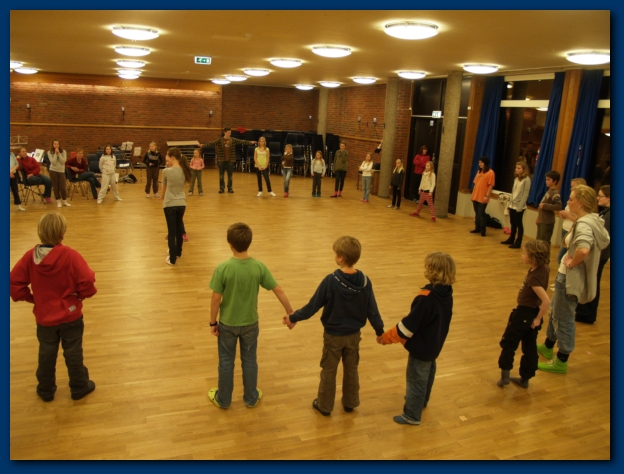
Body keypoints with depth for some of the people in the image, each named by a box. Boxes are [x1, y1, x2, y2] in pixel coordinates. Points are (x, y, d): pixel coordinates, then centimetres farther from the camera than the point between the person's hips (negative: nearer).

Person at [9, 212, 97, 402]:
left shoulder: (30, 256, -11)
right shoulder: (70, 256, -21)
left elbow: (14, 283, -8)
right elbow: (87, 283, -24)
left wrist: (32, 298, 5)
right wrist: (82, 295, -3)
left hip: (44, 317, 3)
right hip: (71, 316, -3)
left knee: (46, 355, 19)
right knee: (73, 354, 13)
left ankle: (46, 391, 35)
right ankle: (79, 387, 28)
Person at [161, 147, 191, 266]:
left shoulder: (166, 171, -14)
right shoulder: (184, 171, -2)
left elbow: (164, 187, 2)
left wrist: (163, 196, 23)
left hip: (170, 204, -5)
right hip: (182, 204, 5)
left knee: (171, 231, 3)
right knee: (179, 229, 21)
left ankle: (172, 259, 7)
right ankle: (178, 253, 36)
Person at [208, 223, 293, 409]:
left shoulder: (222, 269, -22)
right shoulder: (259, 267, -15)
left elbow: (216, 299, -15)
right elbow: (279, 291, -10)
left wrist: (213, 322, -1)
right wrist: (290, 313, 3)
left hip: (227, 324, -1)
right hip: (250, 323, 2)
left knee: (226, 362, 17)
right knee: (249, 361, 19)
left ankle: (223, 399, 33)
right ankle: (251, 398, 35)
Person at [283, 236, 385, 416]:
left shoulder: (331, 280, -25)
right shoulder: (365, 281, -14)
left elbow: (313, 306, -18)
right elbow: (372, 310, -6)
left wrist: (293, 317, -4)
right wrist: (380, 331, 9)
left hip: (333, 335, -3)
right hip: (354, 335, 3)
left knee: (328, 371, 15)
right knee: (351, 369, 22)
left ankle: (324, 405, 29)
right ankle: (350, 403, 37)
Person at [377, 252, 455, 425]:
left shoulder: (426, 298, -34)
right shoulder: (447, 294, -7)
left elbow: (409, 324, -27)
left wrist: (386, 338, -15)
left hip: (421, 346, -9)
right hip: (434, 344, 9)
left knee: (416, 379, 7)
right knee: (427, 373, 27)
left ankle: (412, 415, 21)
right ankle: (421, 401, 49)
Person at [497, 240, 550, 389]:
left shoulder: (534, 278, -30)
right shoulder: (543, 268, -3)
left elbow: (547, 301, -35)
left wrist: (538, 318, -19)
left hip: (524, 313, -8)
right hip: (532, 312, 9)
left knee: (508, 343, 10)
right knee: (530, 347, 17)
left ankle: (505, 375, 19)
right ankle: (525, 379, 29)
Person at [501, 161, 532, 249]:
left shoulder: (527, 180, -11)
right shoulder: (516, 179, 13)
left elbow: (525, 194, -15)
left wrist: (520, 206, -19)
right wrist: (509, 203, 13)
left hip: (519, 206, -7)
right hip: (512, 205, 7)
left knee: (519, 224, -1)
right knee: (512, 223, 14)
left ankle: (518, 242, 5)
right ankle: (511, 239, 24)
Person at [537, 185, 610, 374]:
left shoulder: (583, 224, -25)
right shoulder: (594, 220, 5)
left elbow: (583, 249, -43)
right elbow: (605, 240, 20)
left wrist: (572, 263, -23)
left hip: (571, 278, -10)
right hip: (569, 276, 10)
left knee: (564, 319, 4)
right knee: (555, 312, 24)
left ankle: (561, 362, 18)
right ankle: (547, 347, 41)